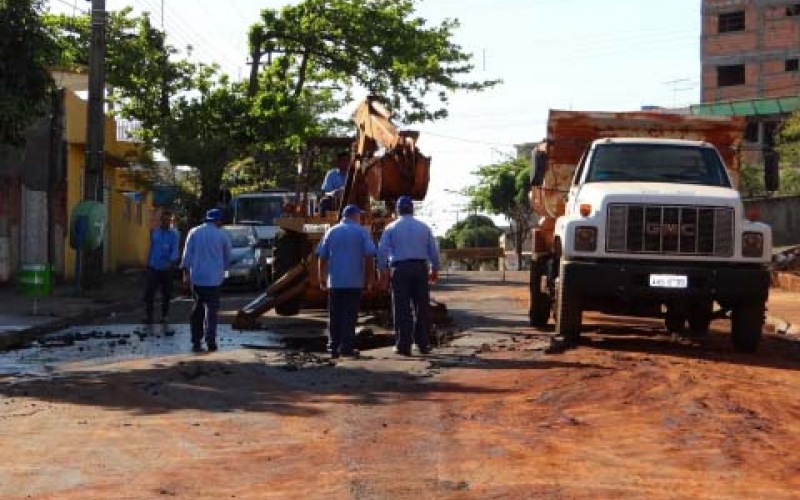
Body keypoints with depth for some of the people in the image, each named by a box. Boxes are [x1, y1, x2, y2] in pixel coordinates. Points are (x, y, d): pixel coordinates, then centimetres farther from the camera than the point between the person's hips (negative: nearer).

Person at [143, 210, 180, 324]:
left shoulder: (174, 234, -4)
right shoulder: (154, 232, 9)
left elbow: (175, 250, -14)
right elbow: (151, 248, 16)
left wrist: (171, 262, -31)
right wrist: (148, 262, 15)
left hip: (166, 269, -2)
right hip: (154, 267, 2)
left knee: (166, 293, 6)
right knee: (149, 292, -8)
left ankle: (164, 315, 18)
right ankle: (148, 315, -3)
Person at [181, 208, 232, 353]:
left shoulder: (194, 232, 5)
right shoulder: (223, 235, 2)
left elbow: (187, 254, -1)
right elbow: (227, 257, 12)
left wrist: (186, 273, 0)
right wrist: (223, 269, 29)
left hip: (196, 277, 2)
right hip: (214, 278, -2)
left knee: (198, 308, 10)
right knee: (211, 309, -1)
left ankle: (196, 341, 7)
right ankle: (210, 340, -14)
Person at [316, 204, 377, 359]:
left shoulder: (331, 232, 9)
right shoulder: (361, 232, 0)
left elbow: (322, 257, 7)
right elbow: (369, 256, -6)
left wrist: (322, 278, 13)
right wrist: (371, 278, 1)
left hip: (334, 281, 3)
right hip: (354, 281, -3)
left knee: (334, 316, 7)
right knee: (350, 315, -1)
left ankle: (334, 348, 7)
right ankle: (347, 347, -5)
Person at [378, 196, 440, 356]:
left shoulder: (391, 228, 1)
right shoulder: (424, 227, 8)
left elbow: (382, 251, -5)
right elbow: (434, 250, 8)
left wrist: (383, 271, 2)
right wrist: (434, 269, 17)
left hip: (400, 269, -2)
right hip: (420, 268, 2)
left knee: (402, 308, 0)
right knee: (421, 307, 9)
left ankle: (404, 345, -1)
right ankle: (423, 344, 11)